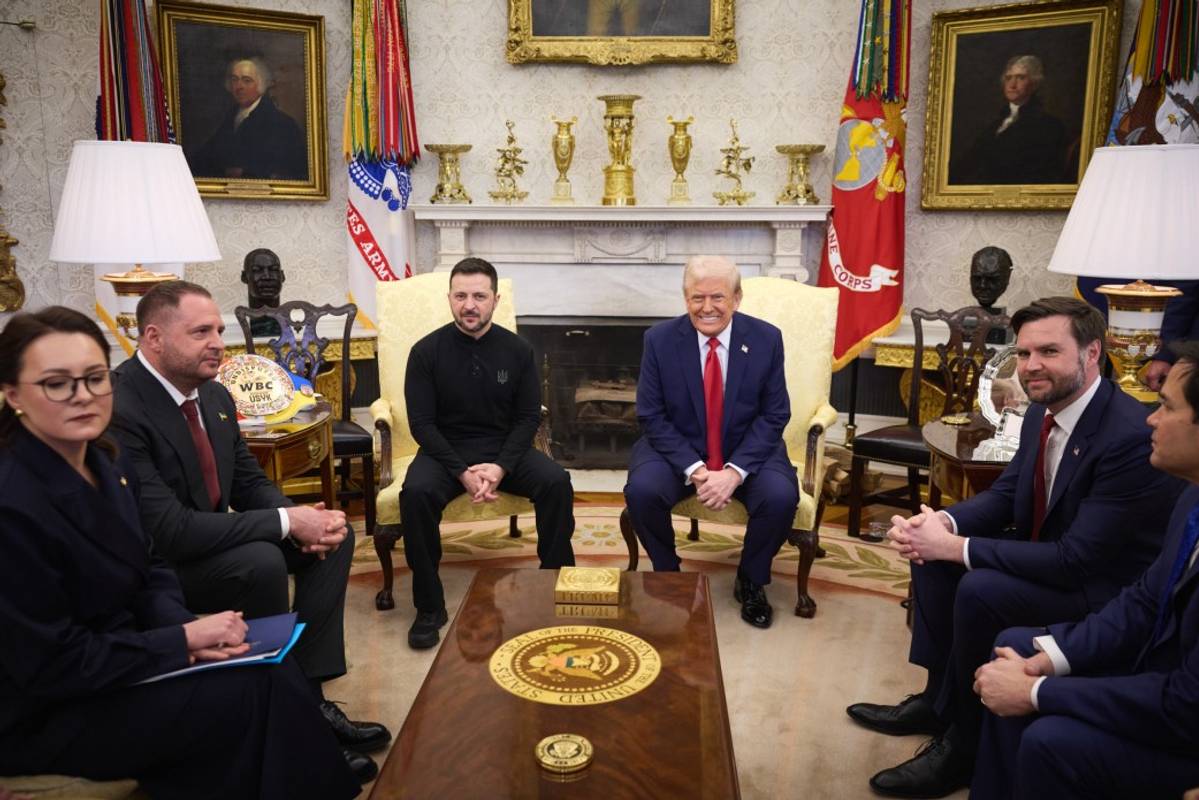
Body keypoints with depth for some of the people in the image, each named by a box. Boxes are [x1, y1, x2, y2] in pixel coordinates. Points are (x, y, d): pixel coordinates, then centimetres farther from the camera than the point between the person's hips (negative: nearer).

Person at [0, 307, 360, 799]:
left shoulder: (107, 463, 0)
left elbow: (147, 569, 9)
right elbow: (51, 666, -23)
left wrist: (187, 630, -11)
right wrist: (183, 640, -19)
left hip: (111, 656, 7)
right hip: (45, 716, -7)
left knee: (274, 667, -7)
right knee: (255, 689, -15)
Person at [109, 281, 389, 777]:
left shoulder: (215, 395, 1)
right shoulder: (119, 410, -26)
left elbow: (249, 483, 9)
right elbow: (168, 531, -31)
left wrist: (302, 518, -13)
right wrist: (286, 522, -28)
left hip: (208, 538, 9)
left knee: (335, 535, -2)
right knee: (262, 562, -33)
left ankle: (307, 694, -3)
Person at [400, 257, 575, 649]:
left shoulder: (518, 349, -2)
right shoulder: (426, 351, -7)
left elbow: (528, 417, -1)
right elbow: (421, 423, -8)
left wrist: (500, 466, -18)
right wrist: (462, 472, -20)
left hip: (505, 450, 1)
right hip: (446, 451, -1)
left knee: (557, 482, -24)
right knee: (416, 493, -31)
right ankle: (429, 607, -15)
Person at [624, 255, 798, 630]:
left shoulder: (766, 339, -8)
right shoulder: (659, 339, -9)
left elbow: (773, 416, -6)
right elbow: (652, 417, -8)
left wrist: (735, 471, -21)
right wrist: (694, 470, -21)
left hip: (748, 451, 1)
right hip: (677, 449, 0)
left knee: (781, 497, -27)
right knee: (641, 490, -28)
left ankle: (750, 582, 4)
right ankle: (668, 574, 3)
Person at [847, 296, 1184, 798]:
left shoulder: (1131, 437, -29)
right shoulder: (1044, 410, -2)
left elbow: (1075, 560, -31)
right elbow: (1005, 494, 8)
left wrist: (956, 547, -28)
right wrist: (944, 523, -14)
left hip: (1107, 592, -9)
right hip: (1049, 555, 9)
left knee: (981, 590, -29)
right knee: (933, 554, 0)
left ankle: (964, 744, -7)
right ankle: (940, 698, 11)